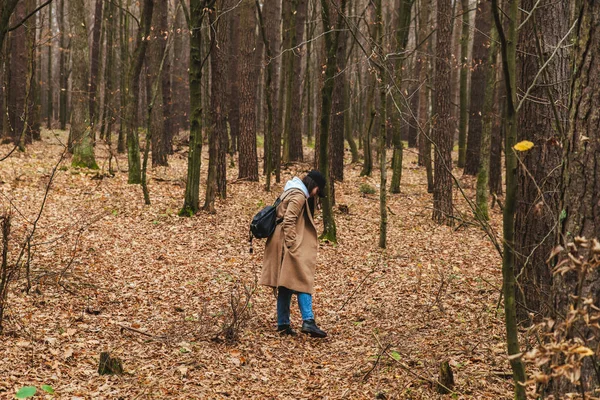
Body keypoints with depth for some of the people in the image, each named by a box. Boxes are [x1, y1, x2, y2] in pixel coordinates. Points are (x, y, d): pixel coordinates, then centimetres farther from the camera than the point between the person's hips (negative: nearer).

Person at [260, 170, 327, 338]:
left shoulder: (292, 193, 18)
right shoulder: (299, 196, -12)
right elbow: (288, 222, -20)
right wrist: (292, 245, -19)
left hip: (281, 246, 10)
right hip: (291, 246, -10)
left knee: (286, 285, 11)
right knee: (303, 282, -11)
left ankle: (283, 324, 12)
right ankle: (308, 322, -18)